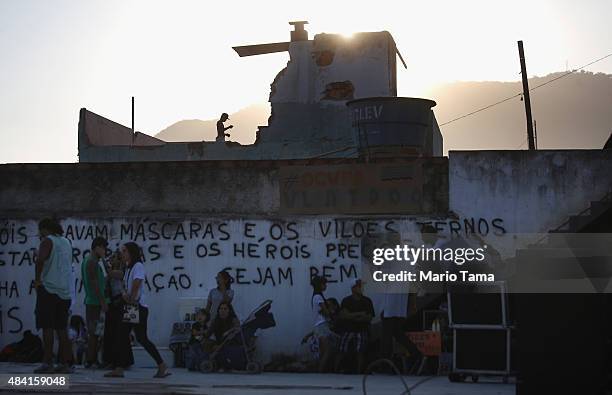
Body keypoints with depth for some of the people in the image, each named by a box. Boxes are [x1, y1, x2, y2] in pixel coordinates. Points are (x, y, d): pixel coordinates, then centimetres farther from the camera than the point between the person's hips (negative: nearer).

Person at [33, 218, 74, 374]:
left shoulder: (47, 241, -5)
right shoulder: (67, 242, 16)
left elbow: (40, 259, -23)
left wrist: (37, 279, -13)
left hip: (49, 288, -7)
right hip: (65, 291, 7)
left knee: (47, 327, -6)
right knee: (62, 328, 9)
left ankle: (48, 362, -10)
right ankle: (65, 363, 7)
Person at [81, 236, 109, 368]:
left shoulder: (87, 261, 18)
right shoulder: (93, 262, -13)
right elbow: (94, 284, -19)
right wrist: (103, 301, -19)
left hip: (90, 301, 10)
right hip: (96, 302, -10)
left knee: (93, 331, 11)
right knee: (95, 332, -8)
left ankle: (90, 360, 13)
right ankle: (91, 360, -8)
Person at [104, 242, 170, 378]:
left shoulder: (138, 266, -9)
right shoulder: (128, 268, 18)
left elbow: (136, 284, -19)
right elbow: (125, 285, 15)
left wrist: (132, 299, -17)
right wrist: (124, 293, -6)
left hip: (139, 307, -9)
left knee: (141, 338, -10)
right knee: (123, 336, 5)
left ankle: (162, 366, -5)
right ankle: (119, 369, 6)